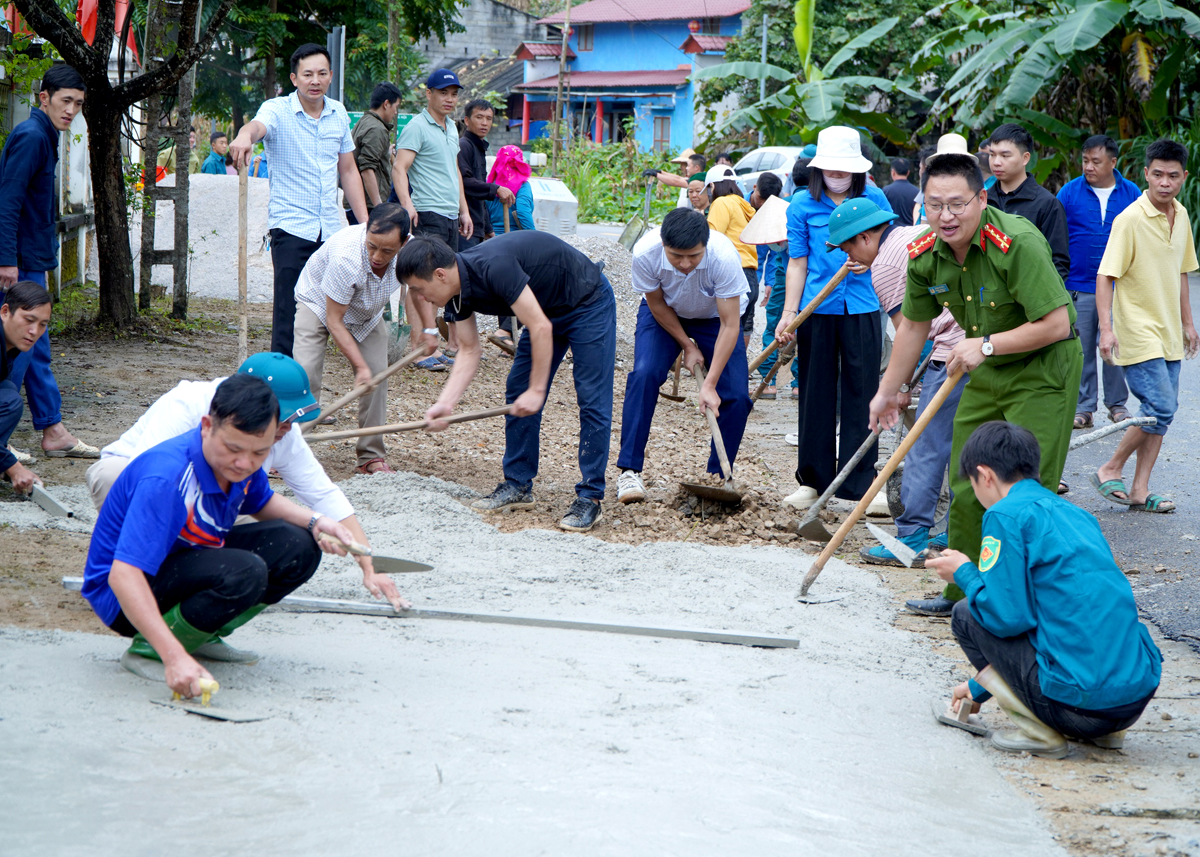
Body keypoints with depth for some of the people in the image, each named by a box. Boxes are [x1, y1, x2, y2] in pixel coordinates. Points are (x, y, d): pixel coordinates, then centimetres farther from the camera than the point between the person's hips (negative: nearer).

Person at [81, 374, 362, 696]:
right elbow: (123, 576, -41)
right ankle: (146, 650, -15)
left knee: (299, 547, -5)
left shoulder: (238, 462, -8)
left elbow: (262, 502, 18)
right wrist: (174, 656, -50)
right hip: (122, 597, -8)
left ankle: (204, 635, 4)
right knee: (244, 573, -33)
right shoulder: (166, 478, -34)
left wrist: (315, 522, -3)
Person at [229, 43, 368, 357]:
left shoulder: (339, 113, 11)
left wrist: (365, 222, 14)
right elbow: (258, 125, -30)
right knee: (289, 311, -9)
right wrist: (245, 135, -55)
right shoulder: (277, 110, -5)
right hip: (291, 226, -5)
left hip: (332, 228, 5)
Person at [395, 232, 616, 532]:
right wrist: (445, 403, -9)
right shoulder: (459, 288, -6)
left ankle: (590, 498, -8)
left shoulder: (493, 267, -34)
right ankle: (518, 485, 13)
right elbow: (469, 352, 3)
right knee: (517, 391, 6)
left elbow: (540, 328, -31)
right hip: (548, 310, 9)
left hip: (589, 304, -9)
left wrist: (537, 390, -26)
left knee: (592, 399, -11)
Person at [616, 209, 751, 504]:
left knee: (735, 397, -13)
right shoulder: (645, 253, -34)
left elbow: (729, 326, -32)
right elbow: (657, 303, -13)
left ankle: (718, 478, 4)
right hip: (665, 314, 0)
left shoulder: (724, 256, -39)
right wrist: (687, 345, -8)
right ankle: (629, 471, -18)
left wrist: (710, 385, -33)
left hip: (716, 316, 0)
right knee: (644, 374, -23)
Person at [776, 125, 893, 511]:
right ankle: (813, 479, 17)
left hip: (863, 309, 0)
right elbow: (798, 262, 6)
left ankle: (860, 481, 8)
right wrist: (788, 314, -1)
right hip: (817, 310, 0)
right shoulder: (803, 204, 4)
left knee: (861, 392, 1)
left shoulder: (874, 199, 4)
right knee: (816, 392, 7)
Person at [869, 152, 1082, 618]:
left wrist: (986, 345, -24)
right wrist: (888, 391, 16)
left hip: (1045, 369, -7)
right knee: (966, 486, 9)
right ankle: (965, 592, 23)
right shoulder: (925, 253, -6)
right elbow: (913, 325, 10)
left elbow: (1055, 324, -27)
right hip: (986, 371, 7)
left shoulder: (1017, 242, -28)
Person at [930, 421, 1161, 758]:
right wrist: (981, 687, 41)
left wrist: (964, 574, 9)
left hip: (1080, 703, -8)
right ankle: (1107, 730, 18)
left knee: (966, 614, 10)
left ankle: (1039, 732, 2)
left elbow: (1009, 616, -12)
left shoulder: (1006, 515, -4)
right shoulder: (1077, 515, 21)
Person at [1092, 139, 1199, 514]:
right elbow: (1105, 276, -16)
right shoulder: (1130, 219, -15)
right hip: (1138, 331, -7)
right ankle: (1110, 470, 3)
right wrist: (1106, 327, -25)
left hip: (1168, 333, 7)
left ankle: (1139, 491, 12)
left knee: (1163, 411, 6)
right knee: (1161, 408, -14)